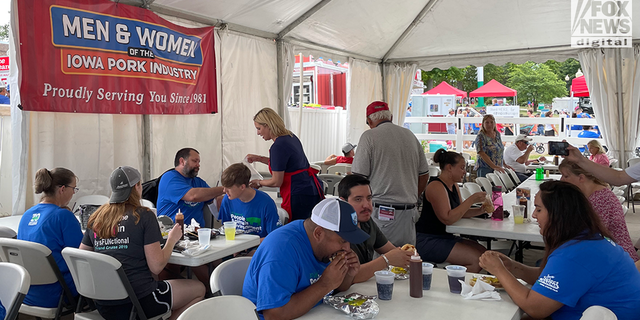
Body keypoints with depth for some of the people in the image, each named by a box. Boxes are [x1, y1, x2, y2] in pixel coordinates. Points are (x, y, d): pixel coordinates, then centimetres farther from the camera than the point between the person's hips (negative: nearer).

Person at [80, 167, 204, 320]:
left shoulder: (95, 218, 5)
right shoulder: (144, 215, -10)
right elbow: (156, 267, -12)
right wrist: (172, 240, 4)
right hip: (139, 300, -7)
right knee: (198, 289, 12)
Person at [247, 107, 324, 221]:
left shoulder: (278, 146, -18)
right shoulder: (290, 136, 10)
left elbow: (277, 182, -14)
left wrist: (259, 183, 5)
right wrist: (258, 158, 24)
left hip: (300, 194, -10)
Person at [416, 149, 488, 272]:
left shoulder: (454, 186, 14)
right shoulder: (436, 186, -17)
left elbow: (460, 211, 18)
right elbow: (448, 219, -24)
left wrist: (481, 210, 1)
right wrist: (471, 200, -21)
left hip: (445, 237, 10)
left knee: (483, 251, -2)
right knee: (476, 259, -18)